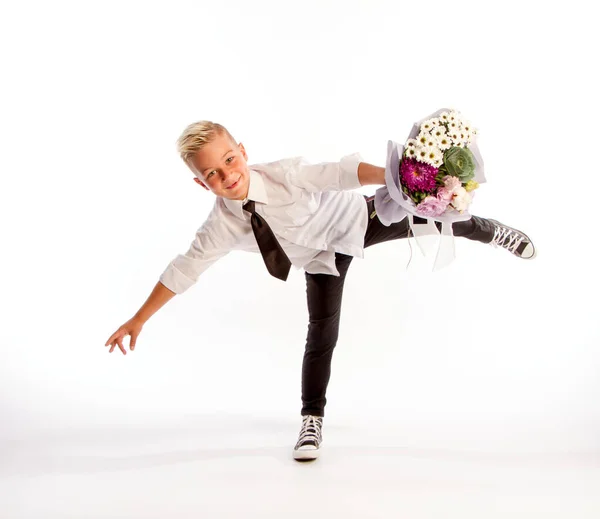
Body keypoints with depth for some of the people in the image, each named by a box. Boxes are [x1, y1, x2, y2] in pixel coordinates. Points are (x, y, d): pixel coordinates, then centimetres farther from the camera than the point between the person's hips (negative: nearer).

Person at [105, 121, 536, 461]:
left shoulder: (286, 174, -37)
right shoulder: (221, 226, -25)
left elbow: (341, 173, -43)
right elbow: (185, 269, -17)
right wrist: (139, 319, -14)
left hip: (357, 216, -2)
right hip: (323, 256, 2)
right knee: (321, 334, -1)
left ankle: (493, 232, 41)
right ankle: (312, 420, 16)